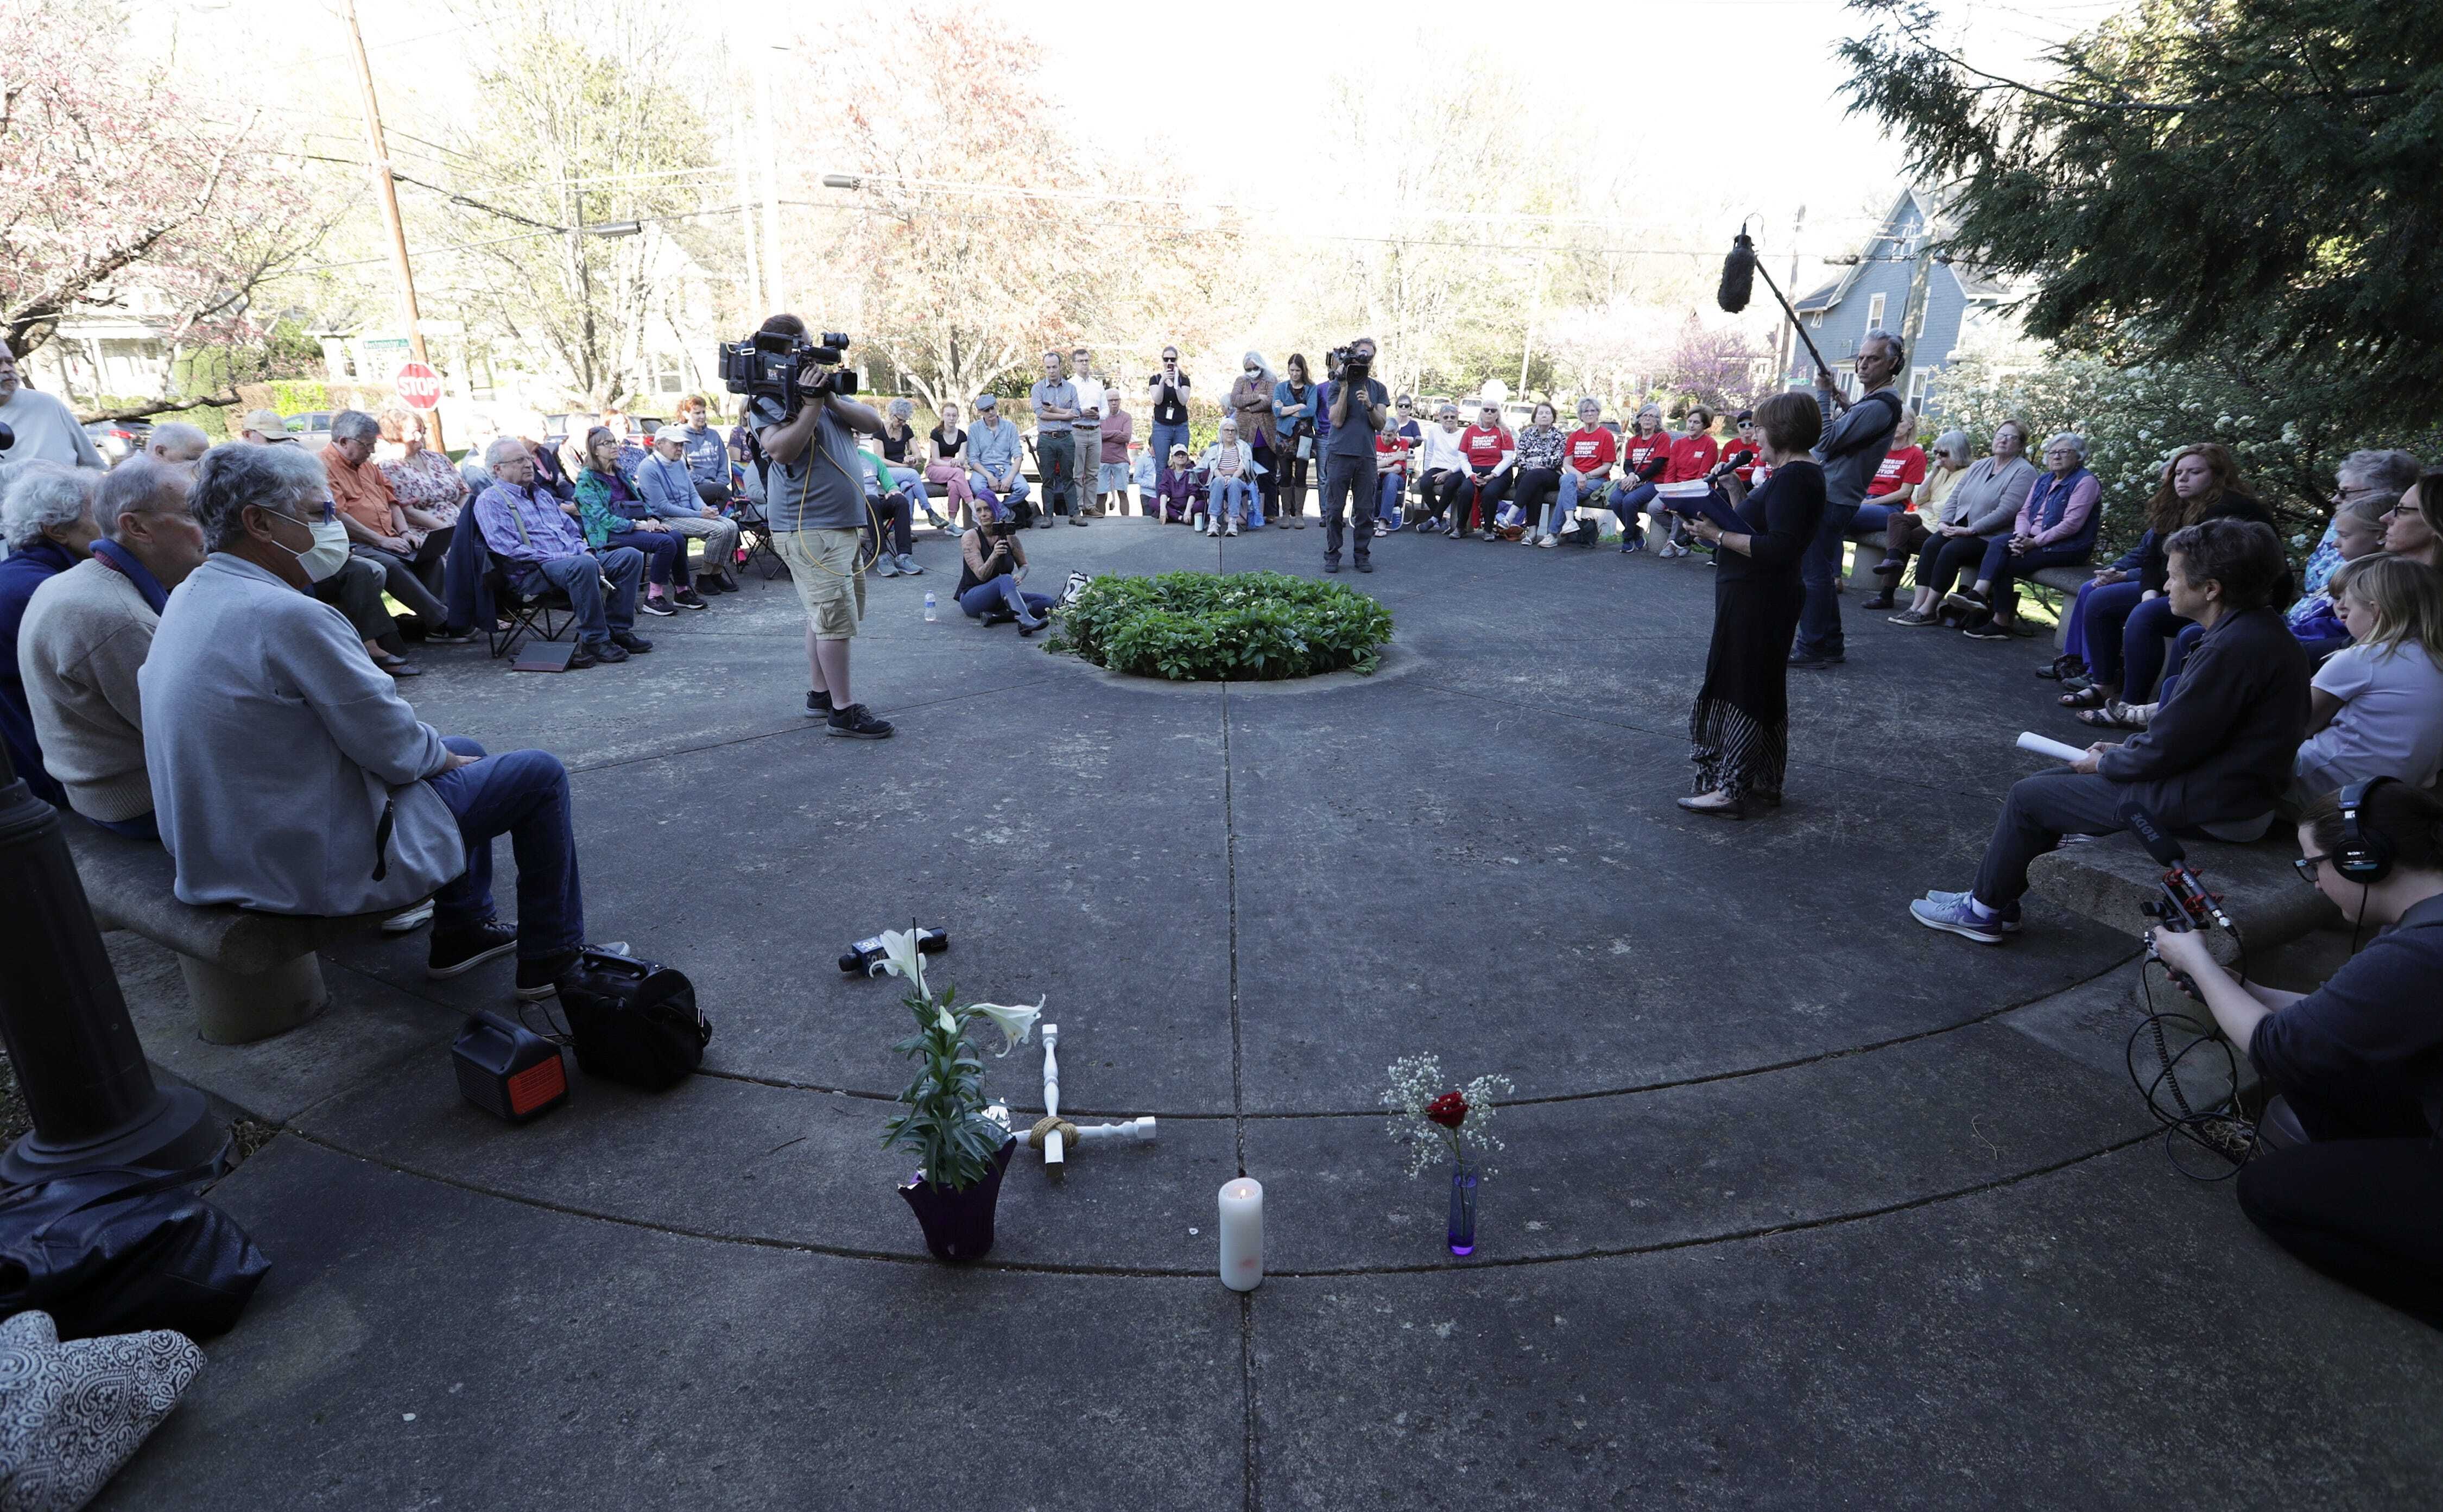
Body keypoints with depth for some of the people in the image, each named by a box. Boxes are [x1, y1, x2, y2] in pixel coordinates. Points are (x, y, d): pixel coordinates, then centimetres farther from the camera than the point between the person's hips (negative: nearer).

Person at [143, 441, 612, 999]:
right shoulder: (287, 615, -26)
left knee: (462, 752, 26)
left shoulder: (190, 598, 6)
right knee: (541, 775, 1)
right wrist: (442, 756, 1)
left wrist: (442, 751, 9)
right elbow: (393, 746, -20)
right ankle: (552, 961, 12)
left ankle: (463, 931, 33)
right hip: (315, 864, -10)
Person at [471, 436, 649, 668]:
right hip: (532, 572, -8)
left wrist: (585, 552, 3)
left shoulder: (542, 494, 26)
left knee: (630, 556, -10)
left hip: (572, 560, 8)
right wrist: (561, 558, -17)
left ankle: (617, 629, -13)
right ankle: (595, 639, -30)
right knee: (583, 566, -39)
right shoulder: (490, 500, 1)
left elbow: (573, 531, 27)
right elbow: (509, 549, -12)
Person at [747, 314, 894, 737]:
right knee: (836, 615, -10)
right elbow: (781, 451, -23)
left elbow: (874, 423, 7)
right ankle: (842, 711, -4)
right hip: (809, 526, -9)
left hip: (845, 521, 9)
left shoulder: (824, 386, 17)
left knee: (825, 613, 15)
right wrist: (811, 404, -22)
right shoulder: (768, 398, -6)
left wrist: (833, 401, -9)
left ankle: (820, 695, 26)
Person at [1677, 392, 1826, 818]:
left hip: (1756, 602, -11)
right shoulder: (1805, 472, 13)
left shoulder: (1792, 478, -18)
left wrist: (1719, 535, -22)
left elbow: (1779, 548, -26)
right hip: (1770, 597, 11)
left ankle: (1729, 790, 0)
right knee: (1763, 690, 17)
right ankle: (1766, 783, 27)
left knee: (1736, 691, -5)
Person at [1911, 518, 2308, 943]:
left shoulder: (2235, 648, -26)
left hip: (2206, 806, -10)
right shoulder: (2261, 629, 6)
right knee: (2047, 781, 15)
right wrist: (2121, 750, 8)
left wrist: (2104, 764, -5)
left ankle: (1985, 909, 15)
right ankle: (1993, 897, 21)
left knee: (2028, 796, -2)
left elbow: (2164, 750, -23)